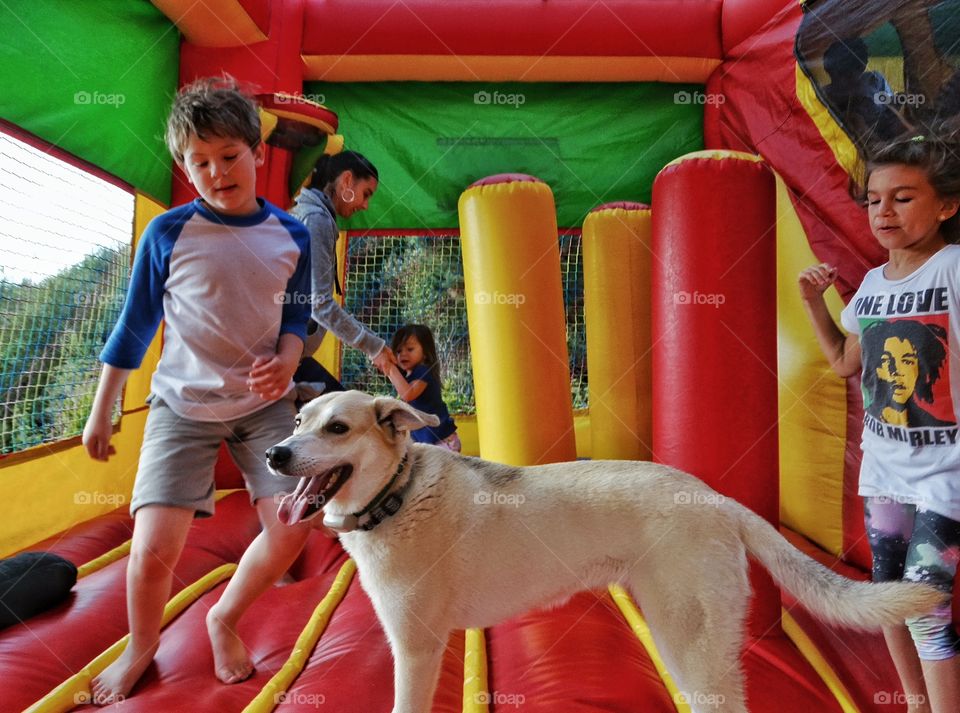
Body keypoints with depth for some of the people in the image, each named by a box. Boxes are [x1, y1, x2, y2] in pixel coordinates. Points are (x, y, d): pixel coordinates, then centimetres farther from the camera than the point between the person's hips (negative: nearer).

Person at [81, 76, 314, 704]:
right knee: (154, 547, -9)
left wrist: (285, 363, -14)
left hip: (265, 404, 2)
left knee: (292, 526, -8)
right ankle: (141, 649, 25)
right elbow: (135, 325, 2)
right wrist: (101, 411, 6)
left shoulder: (292, 237, 0)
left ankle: (225, 618, 23)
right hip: (183, 406, -2)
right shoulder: (168, 234, -7)